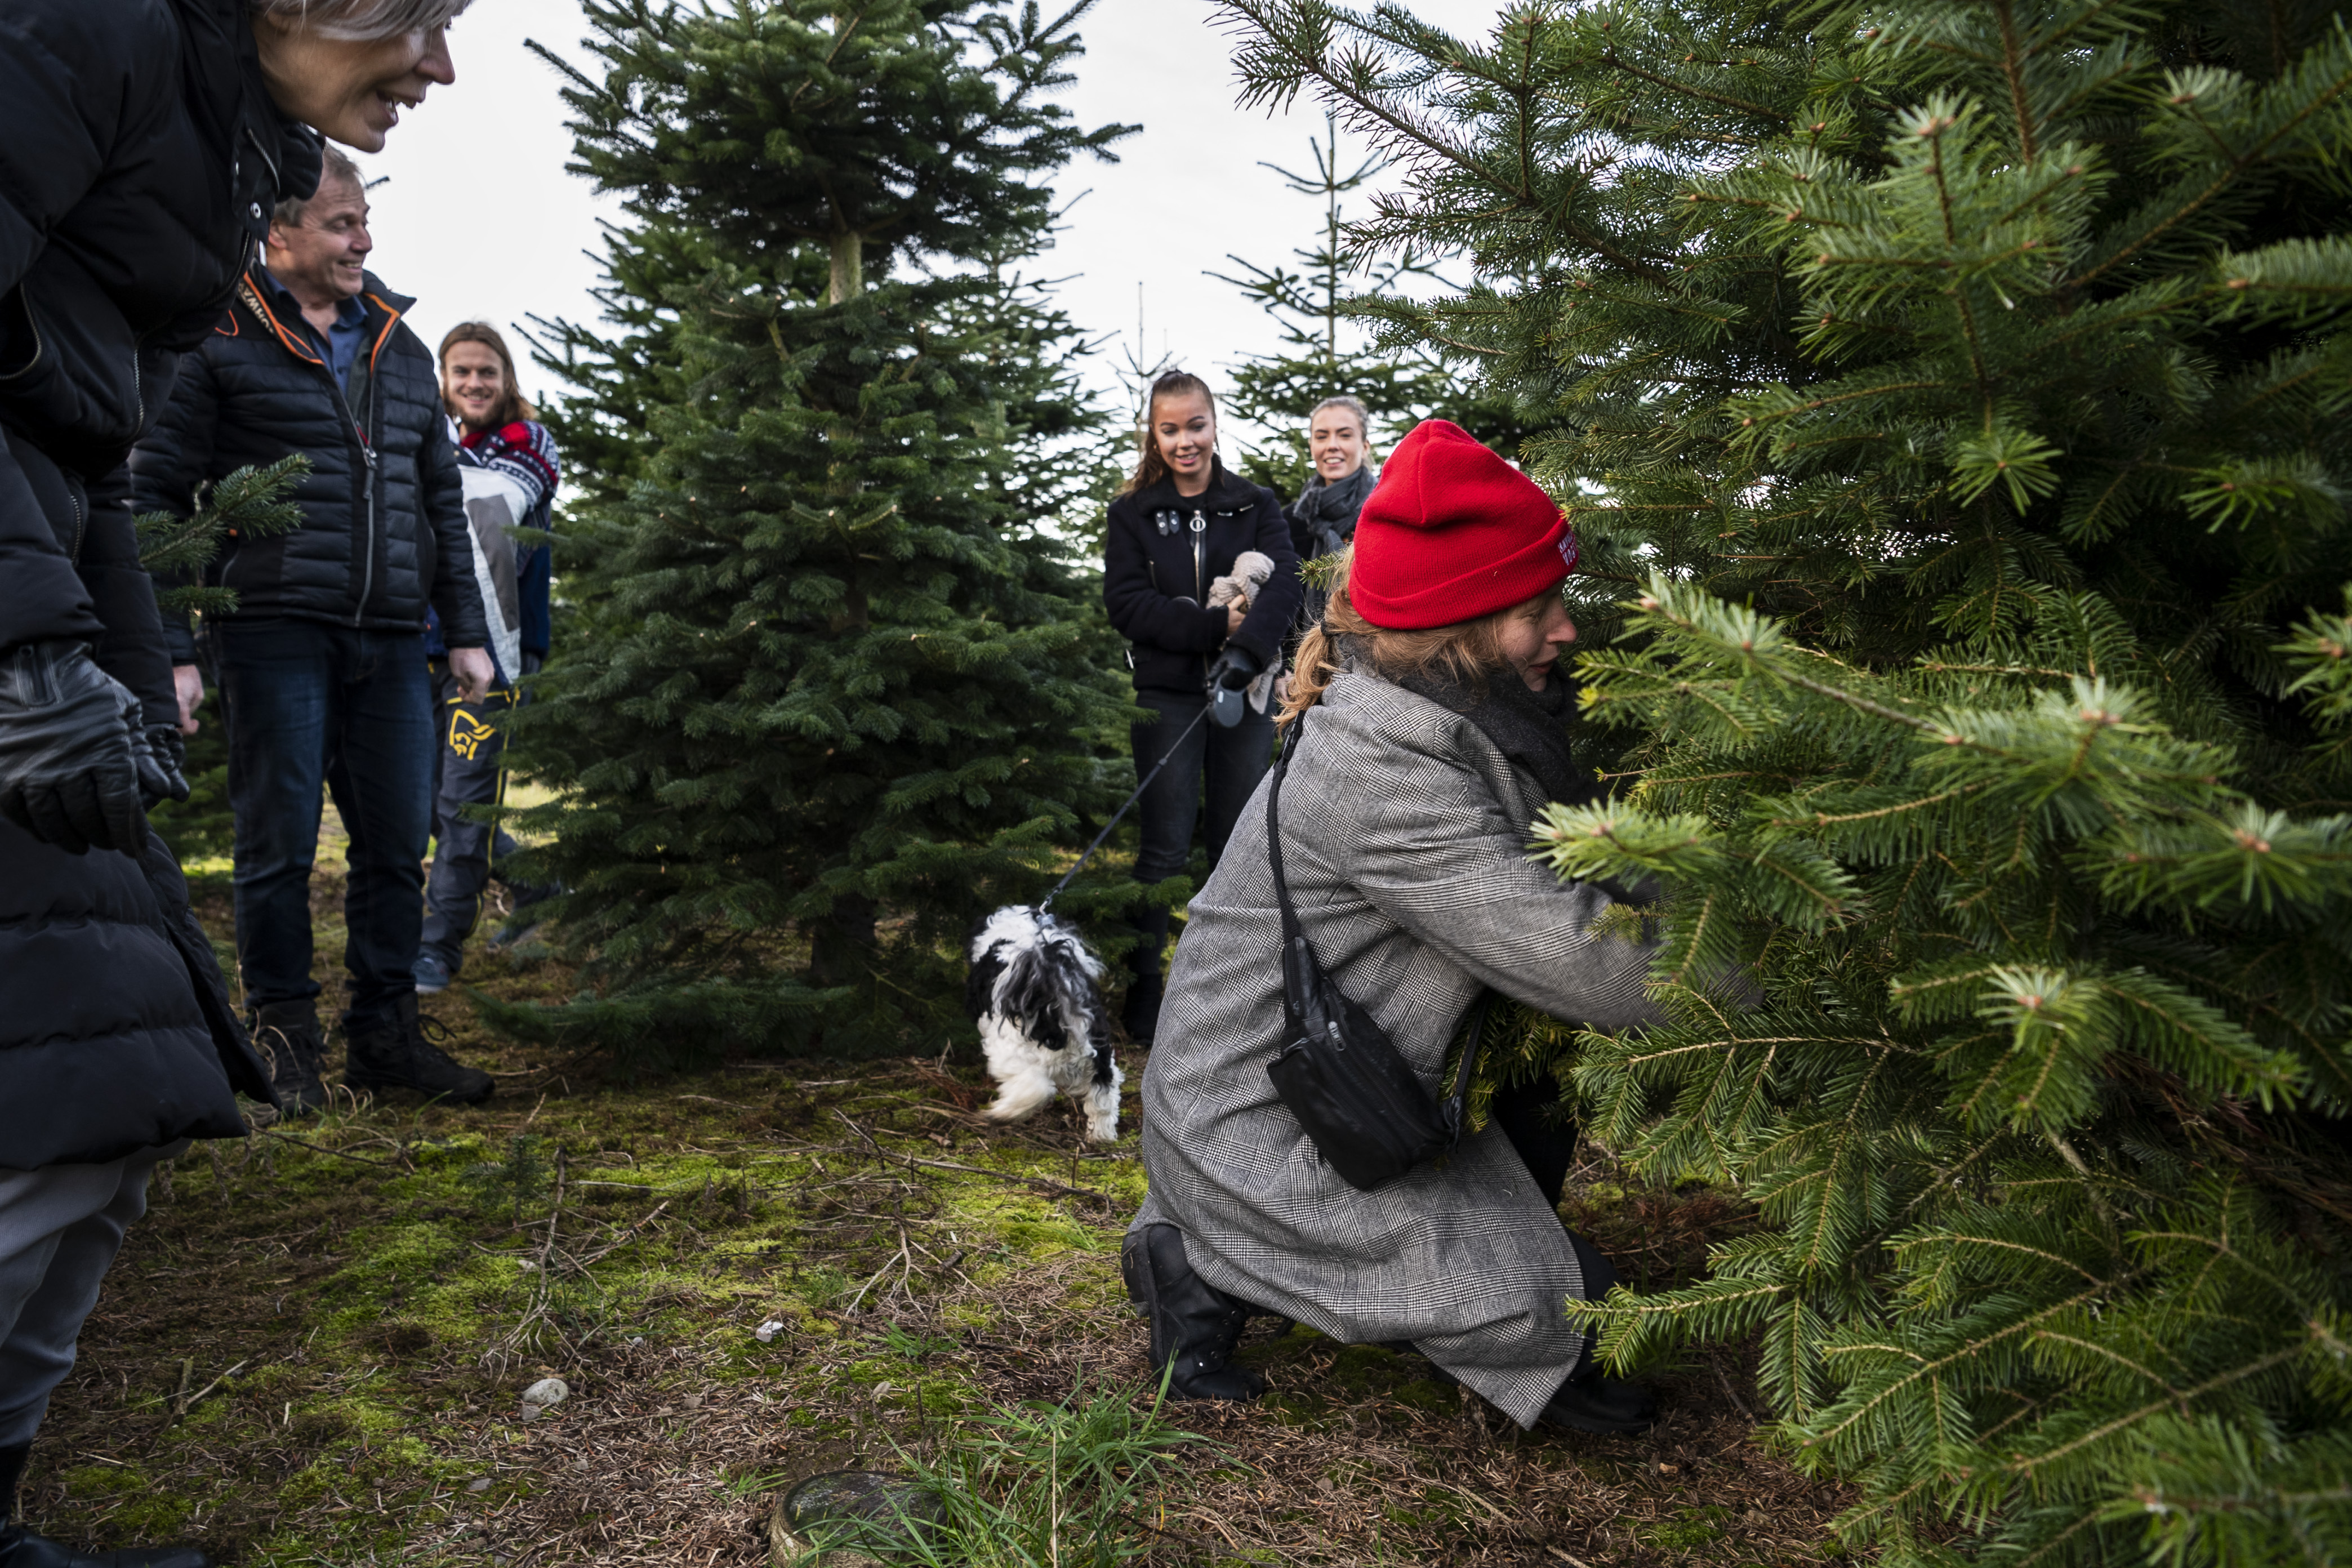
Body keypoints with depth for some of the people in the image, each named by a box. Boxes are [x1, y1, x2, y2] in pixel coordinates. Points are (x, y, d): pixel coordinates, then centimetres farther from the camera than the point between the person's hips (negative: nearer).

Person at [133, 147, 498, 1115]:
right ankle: (284, 1040, 14)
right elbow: (156, 496, -1)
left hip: (392, 640, 5)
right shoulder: (222, 344, 1)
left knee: (399, 843, 6)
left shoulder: (402, 351, 18)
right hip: (275, 633, -5)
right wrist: (169, 647, -8)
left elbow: (442, 499, 21)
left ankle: (385, 1032, 18)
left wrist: (465, 630, 15)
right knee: (279, 843, 1)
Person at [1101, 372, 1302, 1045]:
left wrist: (1246, 647, -27)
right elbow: (1126, 602, -7)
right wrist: (1215, 624, -17)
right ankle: (1144, 986, 10)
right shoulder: (1133, 512, 5)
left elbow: (1285, 581, -9)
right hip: (1167, 697, -1)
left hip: (1243, 693, 1)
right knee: (1165, 846, 0)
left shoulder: (1256, 504, 7)